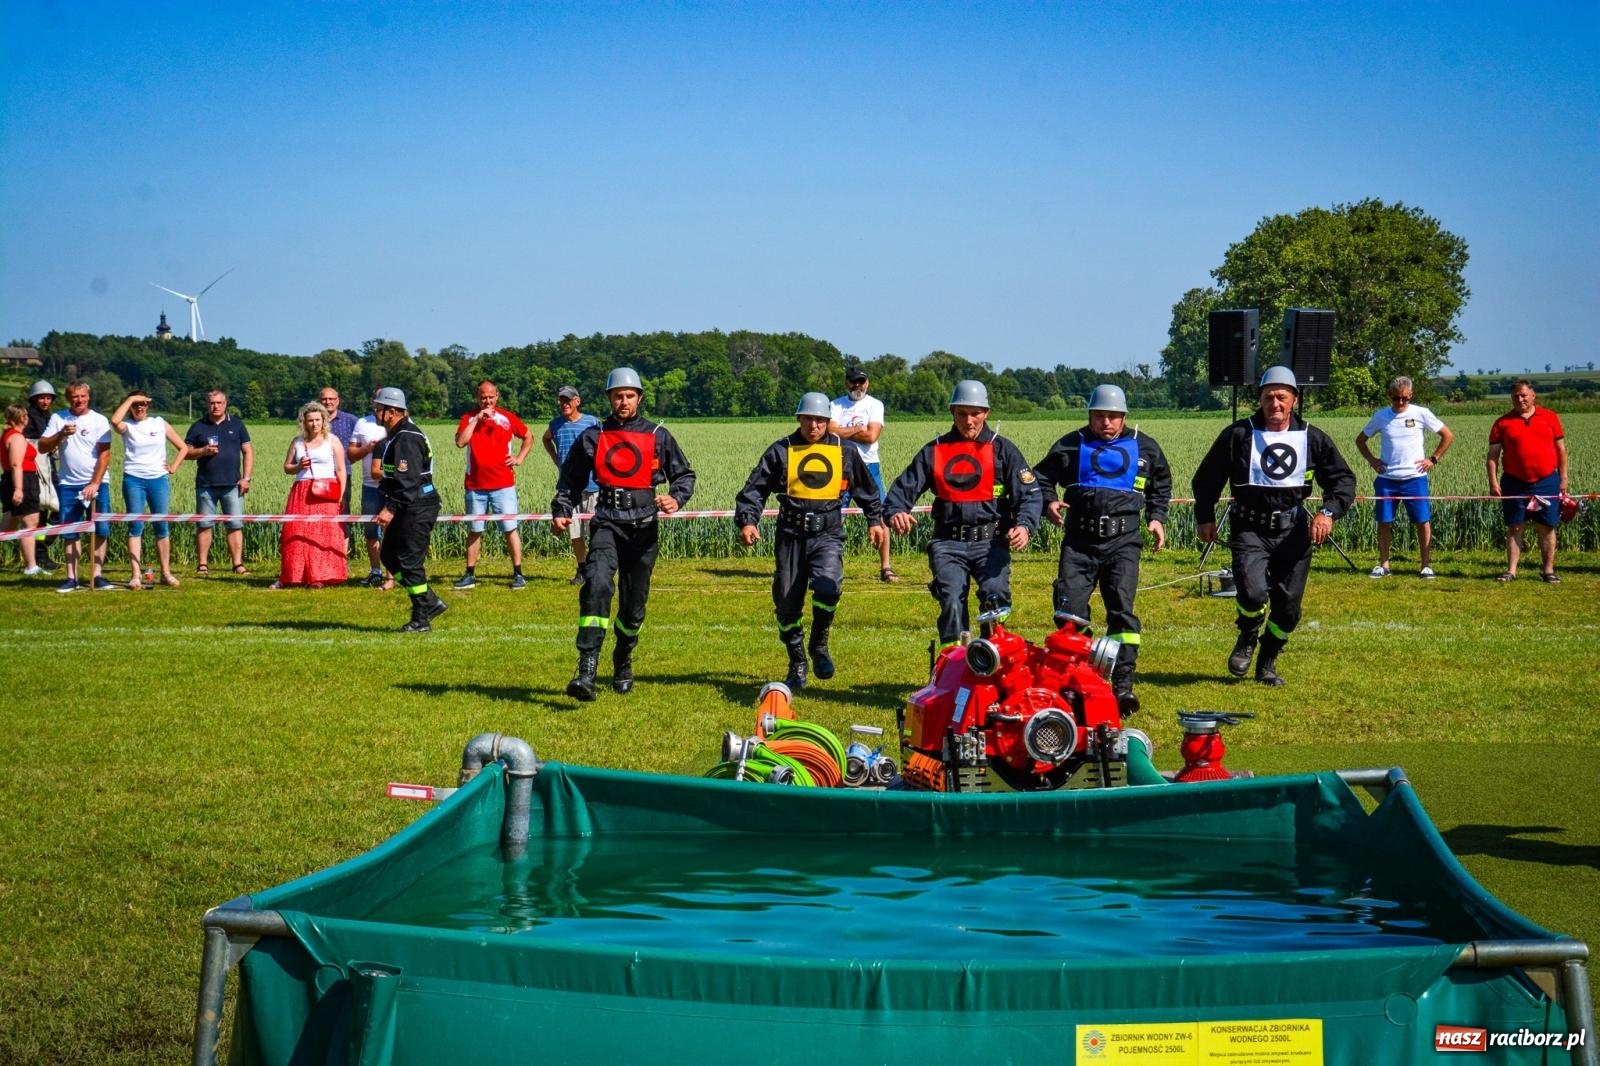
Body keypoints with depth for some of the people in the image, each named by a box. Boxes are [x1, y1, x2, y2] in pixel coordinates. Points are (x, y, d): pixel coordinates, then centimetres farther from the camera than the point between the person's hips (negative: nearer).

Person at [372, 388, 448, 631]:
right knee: (390, 556, 14)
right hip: (408, 508, 11)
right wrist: (388, 506, 20)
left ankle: (421, 619, 2)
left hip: (417, 508, -11)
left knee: (409, 561, -6)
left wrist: (391, 508, -27)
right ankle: (431, 602, 18)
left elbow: (407, 480, -26)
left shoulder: (406, 439, -19)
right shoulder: (395, 436, 15)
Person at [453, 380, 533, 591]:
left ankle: (518, 574, -1)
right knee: (474, 531, 8)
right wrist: (477, 419, -12)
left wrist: (519, 458, 5)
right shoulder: (468, 418, 5)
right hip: (475, 486, 1)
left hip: (503, 484, -1)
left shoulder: (507, 417, 4)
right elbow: (460, 442, -12)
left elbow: (528, 437, 18)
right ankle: (470, 575, 15)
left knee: (510, 528, -4)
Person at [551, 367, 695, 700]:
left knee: (634, 603, 8)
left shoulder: (658, 437, 8)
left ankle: (623, 663, 34)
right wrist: (561, 511, 2)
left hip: (643, 527, 1)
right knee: (597, 585, -25)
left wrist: (676, 499, -9)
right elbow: (571, 480, 18)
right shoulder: (592, 438, 10)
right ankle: (586, 671, -33)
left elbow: (684, 474, 12)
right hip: (607, 524, -1)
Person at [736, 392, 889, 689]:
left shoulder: (845, 452, 7)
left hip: (828, 534, -1)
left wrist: (875, 520, 23)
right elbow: (755, 488, 3)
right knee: (787, 603, 4)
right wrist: (747, 520, -10)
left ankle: (819, 645, -1)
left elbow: (866, 487, 22)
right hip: (791, 535, 1)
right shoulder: (781, 451, 5)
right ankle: (797, 664, 22)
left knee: (827, 586, -26)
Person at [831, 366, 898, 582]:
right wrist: (857, 430, -9)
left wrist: (843, 432, -6)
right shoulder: (835, 406, 6)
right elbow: (830, 431, -11)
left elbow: (872, 436, -11)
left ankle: (885, 567, 4)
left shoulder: (874, 405, 3)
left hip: (868, 467, 0)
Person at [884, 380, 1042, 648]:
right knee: (951, 600, -17)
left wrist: (1024, 526, -18)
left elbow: (1029, 493, 3)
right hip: (948, 543, 1)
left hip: (990, 541, -1)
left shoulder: (1002, 449, 10)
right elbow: (905, 486, 9)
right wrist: (896, 511, -15)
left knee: (995, 595, -23)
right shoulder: (934, 451, 16)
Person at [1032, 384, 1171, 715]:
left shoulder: (1144, 448, 12)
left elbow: (1161, 485, 28)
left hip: (1123, 541, -1)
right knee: (1069, 608, -7)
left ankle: (1123, 684, -12)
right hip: (1079, 541, 1)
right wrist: (1049, 502, 1)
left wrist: (1157, 517, 15)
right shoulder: (1071, 446, 10)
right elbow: (1041, 476, 20)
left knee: (1122, 608, -12)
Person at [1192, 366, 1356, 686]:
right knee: (1253, 593, -22)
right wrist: (1205, 517, 4)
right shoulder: (1238, 435, 0)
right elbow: (1206, 479, 10)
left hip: (1293, 531, 2)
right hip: (1250, 530, -2)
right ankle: (1247, 639, 11)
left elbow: (1344, 479, 8)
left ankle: (1267, 663, 26)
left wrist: (1329, 512, -9)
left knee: (1288, 606, 4)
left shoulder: (1312, 438, 3)